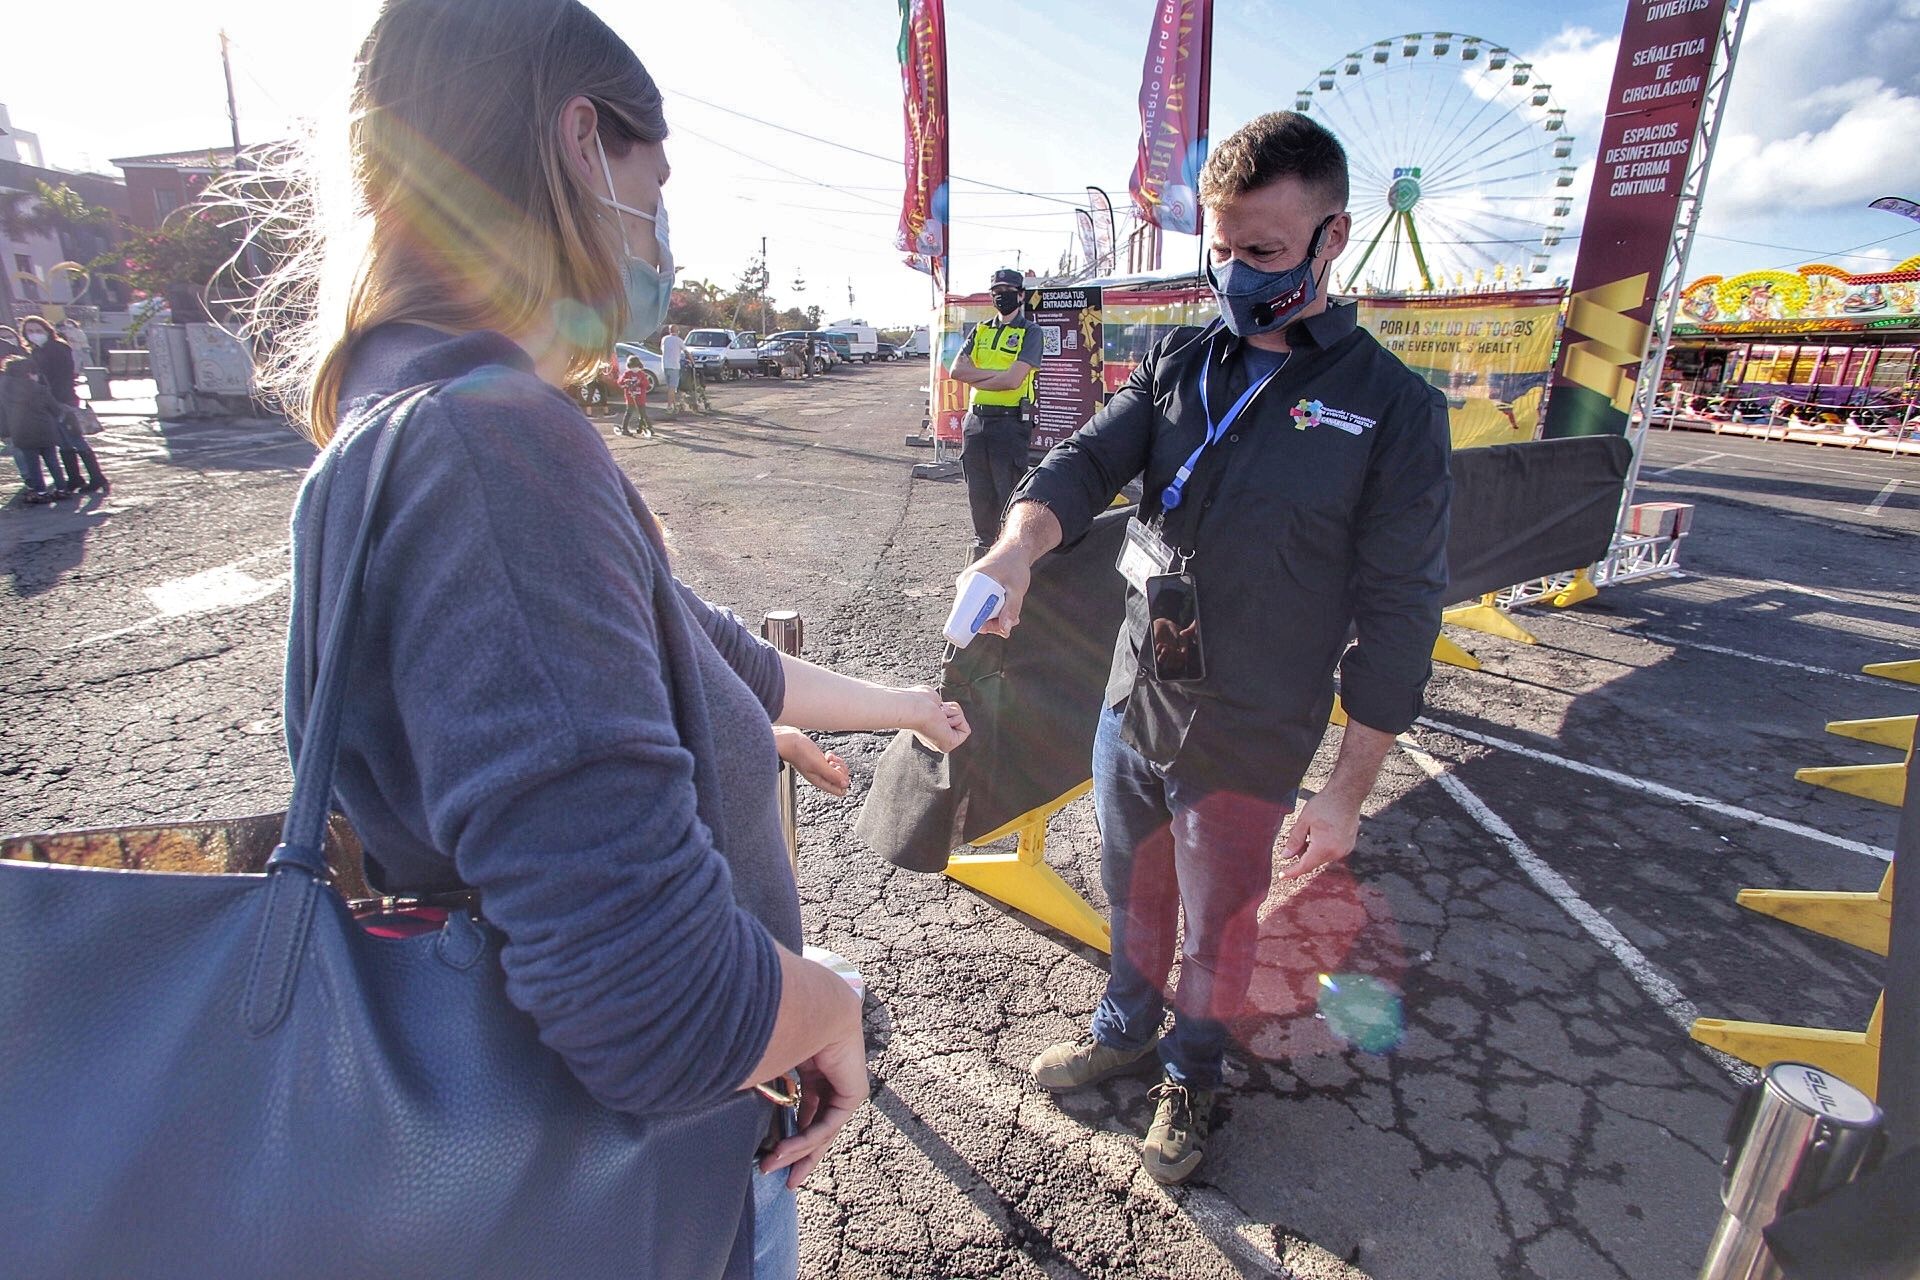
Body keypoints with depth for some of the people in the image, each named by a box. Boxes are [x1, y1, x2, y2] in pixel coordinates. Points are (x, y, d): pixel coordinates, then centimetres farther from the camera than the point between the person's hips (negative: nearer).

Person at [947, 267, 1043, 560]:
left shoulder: (1030, 332, -1)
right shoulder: (980, 330, 15)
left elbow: (1013, 380, -15)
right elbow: (956, 370, 1)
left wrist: (976, 378, -4)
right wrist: (996, 373, -9)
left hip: (1011, 422, -6)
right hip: (976, 420, 6)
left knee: (1010, 491, -3)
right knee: (979, 491, 12)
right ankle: (983, 544, 25)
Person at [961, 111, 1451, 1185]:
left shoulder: (1392, 408, -11)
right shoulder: (1181, 362, 2)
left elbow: (1397, 618, -10)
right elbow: (1090, 463, -7)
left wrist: (1349, 794, -9)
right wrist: (1018, 545, -30)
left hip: (1248, 742, -4)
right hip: (1131, 700, 4)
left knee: (1219, 924, 17)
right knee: (1134, 889, 24)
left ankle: (1193, 1075, 45)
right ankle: (1127, 1028, 51)